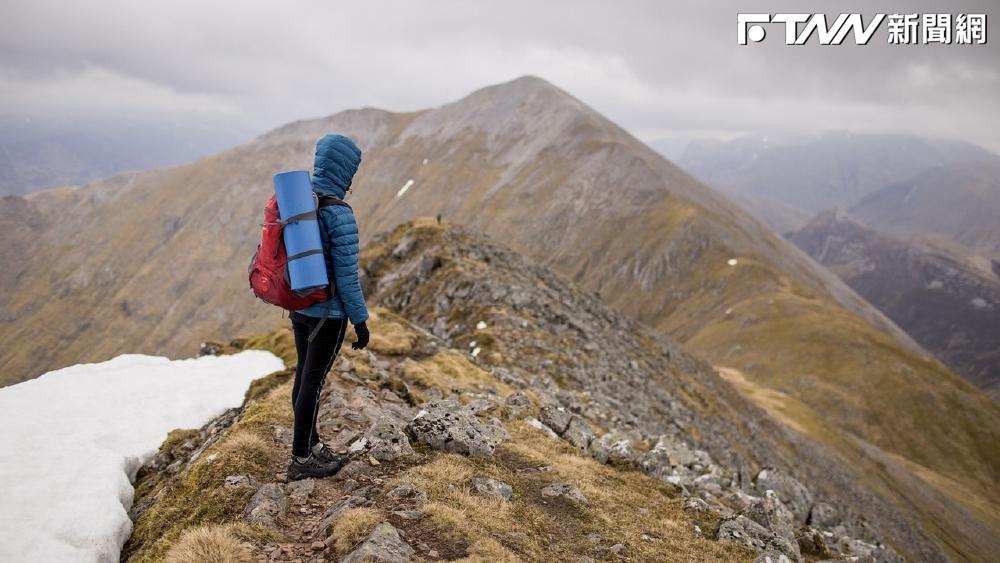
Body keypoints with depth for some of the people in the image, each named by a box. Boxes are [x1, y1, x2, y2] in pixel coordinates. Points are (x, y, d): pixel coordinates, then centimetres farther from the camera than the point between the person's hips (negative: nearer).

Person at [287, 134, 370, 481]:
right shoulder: (339, 216, -23)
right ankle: (300, 460, 17)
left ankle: (312, 447, 33)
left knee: (304, 376, 17)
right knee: (313, 382, 3)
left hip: (300, 306, 8)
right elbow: (347, 275, -21)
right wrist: (361, 321, -11)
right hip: (329, 312, -8)